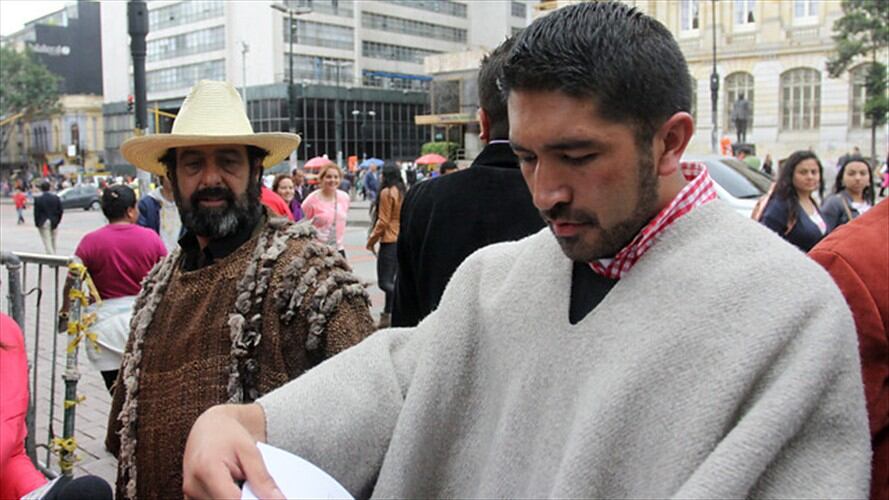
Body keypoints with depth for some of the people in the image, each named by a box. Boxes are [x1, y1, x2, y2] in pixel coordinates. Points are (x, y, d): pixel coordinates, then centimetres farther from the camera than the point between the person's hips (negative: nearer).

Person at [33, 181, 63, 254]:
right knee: (53, 243, 15)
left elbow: (36, 212, -9)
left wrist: (37, 223, 0)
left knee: (47, 243, -2)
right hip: (54, 223, 4)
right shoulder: (56, 197, -1)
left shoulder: (38, 199, -10)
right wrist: (57, 221, 9)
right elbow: (60, 210, 0)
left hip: (43, 223, -3)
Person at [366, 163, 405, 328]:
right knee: (390, 281, 18)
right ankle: (387, 315, 26)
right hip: (404, 240, 8)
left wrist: (371, 240, -1)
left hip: (389, 241, -8)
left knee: (384, 282, -5)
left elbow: (383, 221, -13)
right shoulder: (405, 191, 10)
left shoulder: (387, 192, -12)